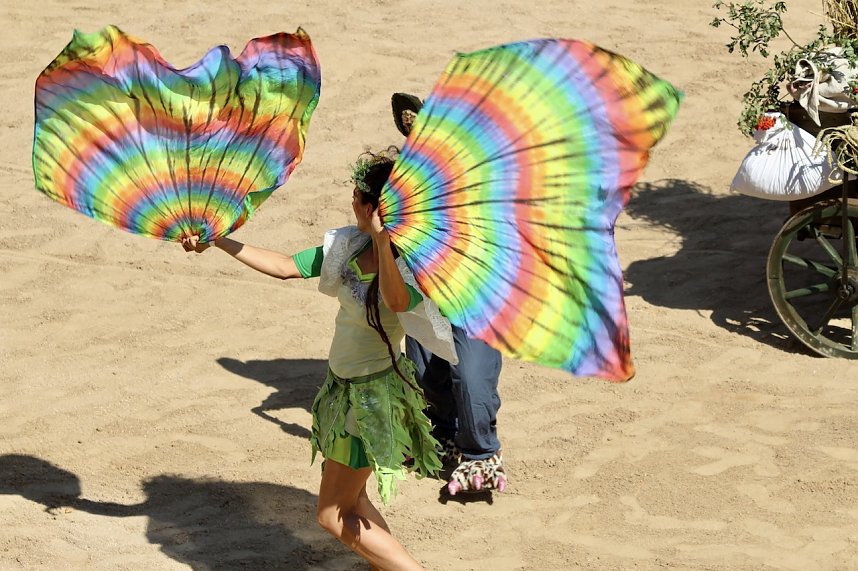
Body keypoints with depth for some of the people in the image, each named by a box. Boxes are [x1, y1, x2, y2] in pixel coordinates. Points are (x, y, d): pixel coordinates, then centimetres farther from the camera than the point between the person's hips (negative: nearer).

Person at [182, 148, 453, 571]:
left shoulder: (407, 268, -25)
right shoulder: (349, 245, -2)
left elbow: (397, 301, -51)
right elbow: (285, 267, 6)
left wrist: (381, 235, -54)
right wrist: (218, 242, 7)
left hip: (372, 396, -9)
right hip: (344, 385, 9)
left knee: (333, 515, -1)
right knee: (349, 500, 21)